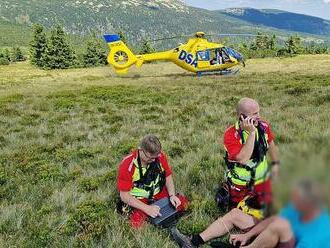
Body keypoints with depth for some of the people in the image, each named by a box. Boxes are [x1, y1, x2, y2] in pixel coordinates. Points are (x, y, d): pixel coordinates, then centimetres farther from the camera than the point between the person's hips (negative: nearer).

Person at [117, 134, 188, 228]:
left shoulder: (160, 156, -13)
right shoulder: (127, 165, -24)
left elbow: (168, 176, 3)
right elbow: (124, 195, -20)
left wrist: (172, 195, -13)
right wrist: (147, 208, -27)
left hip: (158, 192, 3)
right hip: (138, 200, -3)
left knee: (183, 202, -11)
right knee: (137, 223, -27)